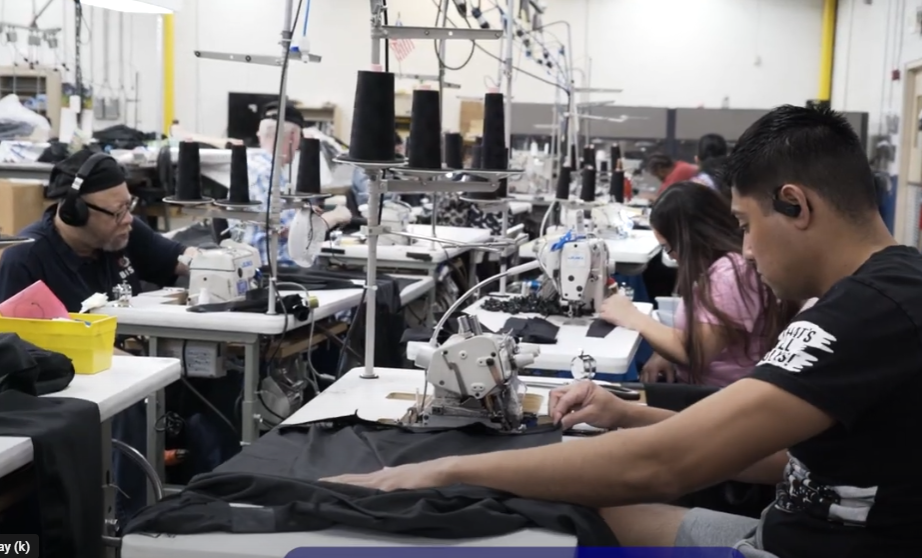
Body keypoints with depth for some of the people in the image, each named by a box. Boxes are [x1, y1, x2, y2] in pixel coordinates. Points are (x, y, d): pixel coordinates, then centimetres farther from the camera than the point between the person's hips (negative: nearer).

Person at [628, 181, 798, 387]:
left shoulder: (731, 272, -21)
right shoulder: (719, 263, 8)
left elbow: (696, 353, -20)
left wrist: (634, 318, -10)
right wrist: (665, 353, -3)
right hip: (696, 382, 9)